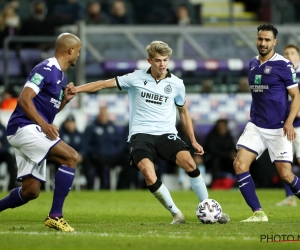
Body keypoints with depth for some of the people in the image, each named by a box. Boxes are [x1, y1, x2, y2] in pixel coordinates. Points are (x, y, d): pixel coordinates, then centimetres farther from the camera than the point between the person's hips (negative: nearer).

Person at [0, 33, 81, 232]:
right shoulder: (46, 70, -12)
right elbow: (24, 99, -19)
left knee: (31, 191, 6)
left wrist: (65, 100, 6)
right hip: (24, 128, -10)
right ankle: (55, 215, -20)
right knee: (71, 157, -21)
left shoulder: (61, 76, 18)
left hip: (33, 133, 10)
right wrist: (44, 124, -26)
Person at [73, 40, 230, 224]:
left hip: (166, 134, 1)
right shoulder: (137, 78, 1)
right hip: (141, 135, -1)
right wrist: (74, 90, -4)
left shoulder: (176, 84, 6)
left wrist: (193, 140, 18)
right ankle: (176, 214, -12)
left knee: (189, 162, -26)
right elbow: (103, 84, 4)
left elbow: (183, 111, 21)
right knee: (148, 174, -29)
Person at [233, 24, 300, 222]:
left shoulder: (283, 65, -9)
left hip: (278, 129, -5)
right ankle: (258, 213, -6)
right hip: (255, 126, 6)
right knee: (240, 165, -11)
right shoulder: (253, 64, 10)